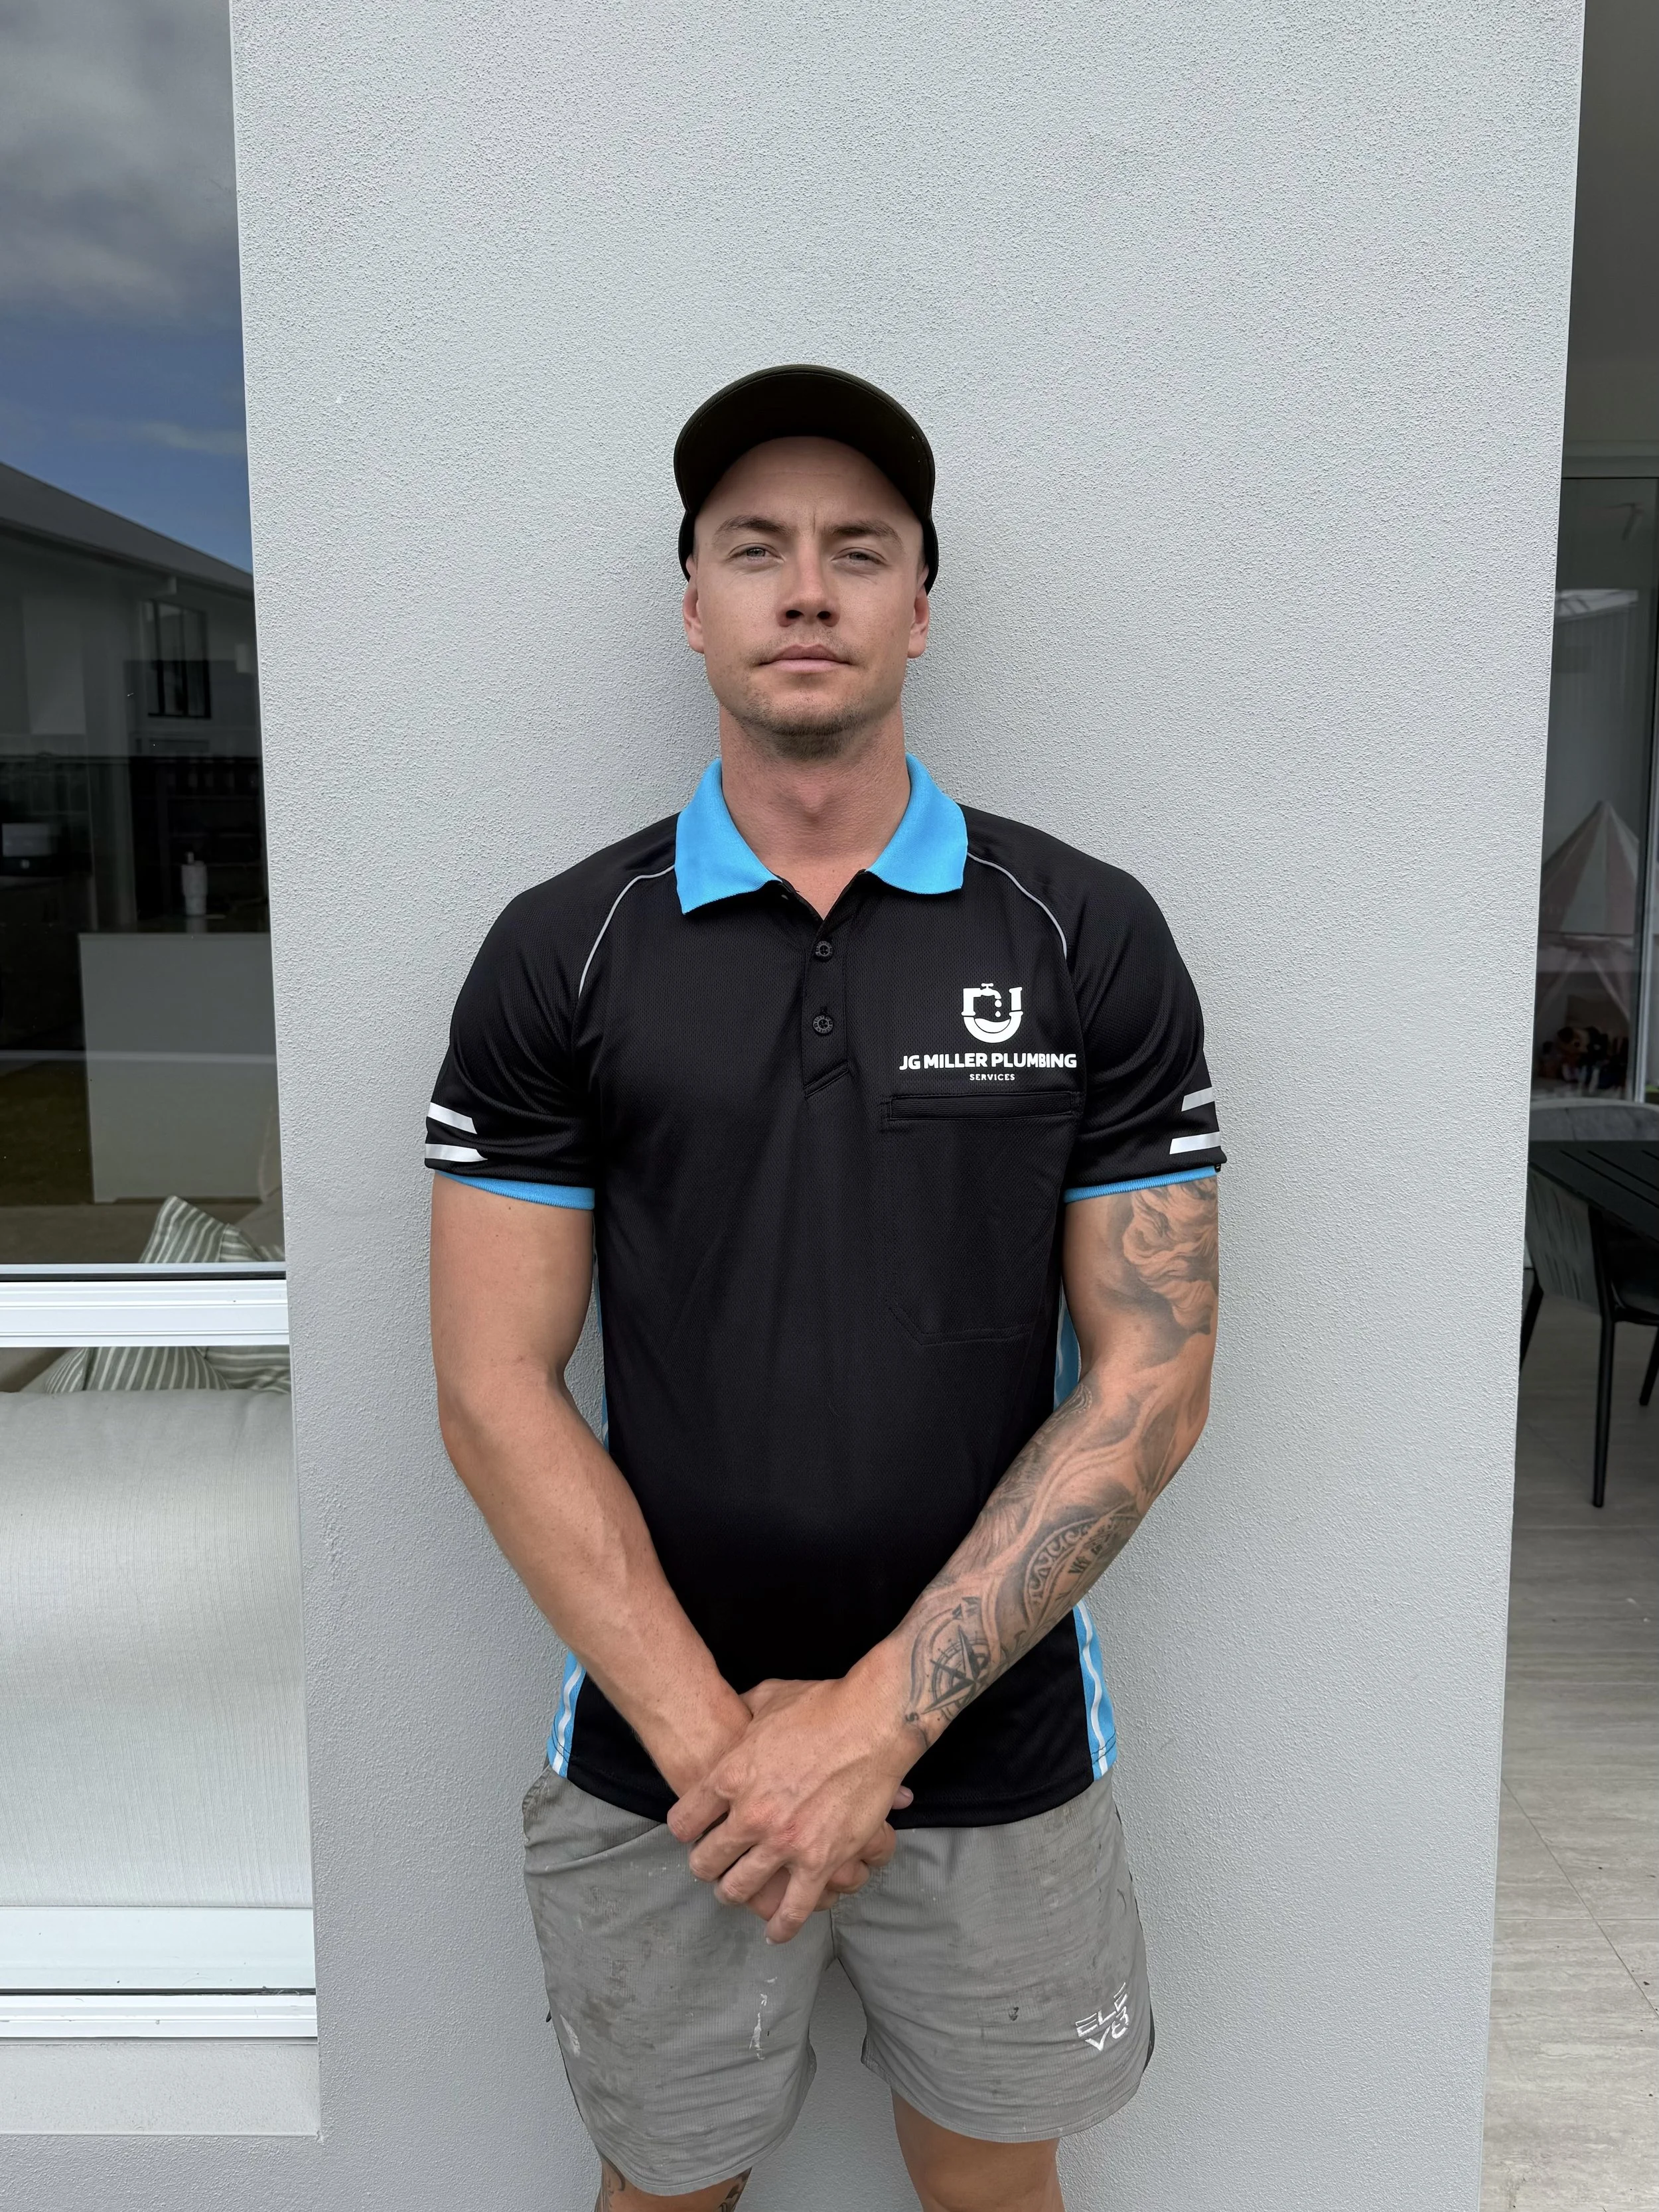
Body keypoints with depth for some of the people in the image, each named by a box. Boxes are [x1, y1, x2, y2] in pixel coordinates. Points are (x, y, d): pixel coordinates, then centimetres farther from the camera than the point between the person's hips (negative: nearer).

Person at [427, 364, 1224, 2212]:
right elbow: (496, 1390, -6)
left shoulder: (1091, 941, -5)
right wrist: (707, 1732, -13)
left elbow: (1151, 1376, -8)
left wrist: (880, 1716, -13)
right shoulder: (559, 953, -4)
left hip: (997, 1751, 0)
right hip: (655, 1762, 0)